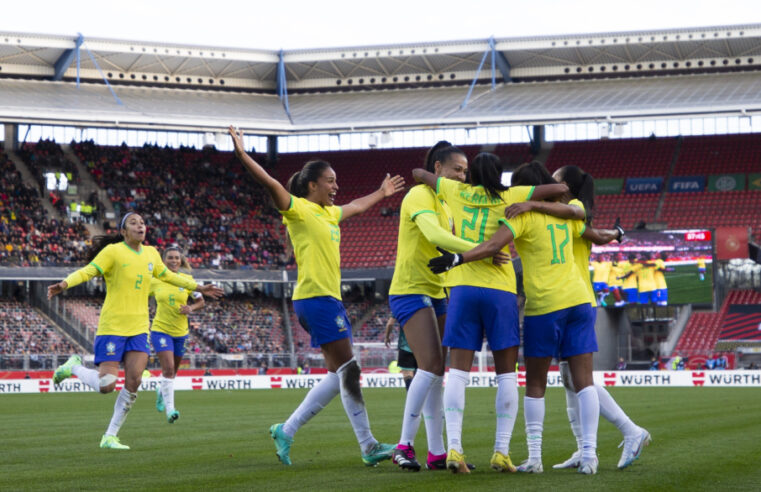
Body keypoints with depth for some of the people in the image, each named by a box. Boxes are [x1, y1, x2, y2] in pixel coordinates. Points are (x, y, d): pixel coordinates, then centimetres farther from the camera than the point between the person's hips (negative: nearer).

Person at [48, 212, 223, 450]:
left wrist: (197, 287, 34)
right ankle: (73, 367, 20)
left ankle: (110, 436, 6)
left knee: (134, 382, -6)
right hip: (112, 327, -6)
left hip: (138, 329, 6)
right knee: (106, 385, -12)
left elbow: (167, 276, 29)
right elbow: (87, 271, -17)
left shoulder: (151, 254, 11)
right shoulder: (113, 252, -8)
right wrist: (65, 284, -36)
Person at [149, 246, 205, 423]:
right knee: (168, 368, -19)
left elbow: (201, 302, 5)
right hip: (160, 329, -3)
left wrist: (191, 308, -16)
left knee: (172, 371, 16)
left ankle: (161, 390, 49)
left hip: (180, 331, 3)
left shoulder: (187, 279, -2)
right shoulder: (155, 281, -4)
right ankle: (169, 409, -18)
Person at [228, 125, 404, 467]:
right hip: (315, 296, -10)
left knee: (340, 374, 7)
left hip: (330, 298, 10)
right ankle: (368, 447, -9)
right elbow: (270, 183, -17)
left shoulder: (329, 213, 20)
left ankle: (287, 430, 13)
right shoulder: (299, 209, -5)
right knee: (348, 370, -10)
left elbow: (356, 207, 40)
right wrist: (241, 154, -27)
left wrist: (382, 193, 55)